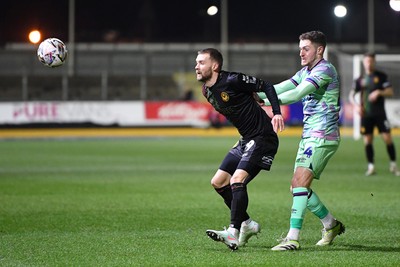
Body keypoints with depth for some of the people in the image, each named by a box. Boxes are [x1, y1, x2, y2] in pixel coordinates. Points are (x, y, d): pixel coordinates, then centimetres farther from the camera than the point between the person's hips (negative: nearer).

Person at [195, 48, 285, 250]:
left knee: (237, 181, -22)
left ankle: (233, 234, -23)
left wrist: (277, 113, -22)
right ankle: (247, 224, 16)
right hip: (246, 140, 10)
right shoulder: (207, 91, 8)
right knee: (218, 182, 7)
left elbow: (266, 86, -13)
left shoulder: (232, 81, -17)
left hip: (263, 138, -10)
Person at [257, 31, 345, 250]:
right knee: (297, 187, 10)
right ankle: (331, 225, 25)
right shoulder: (306, 72, 17)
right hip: (309, 136, 10)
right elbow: (282, 88, 6)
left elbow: (297, 94, -24)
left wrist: (265, 102, -25)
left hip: (323, 137, -10)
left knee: (300, 182, -19)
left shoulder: (324, 70, -13)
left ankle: (293, 238, -22)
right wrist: (257, 94, -10)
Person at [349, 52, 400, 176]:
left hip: (380, 114, -2)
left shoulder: (381, 76, 4)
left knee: (387, 138, -7)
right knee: (367, 141, 0)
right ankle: (371, 166, 8)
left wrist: (379, 92, -20)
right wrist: (356, 104, -15)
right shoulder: (360, 79, 9)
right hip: (366, 114, 2)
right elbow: (352, 95, 5)